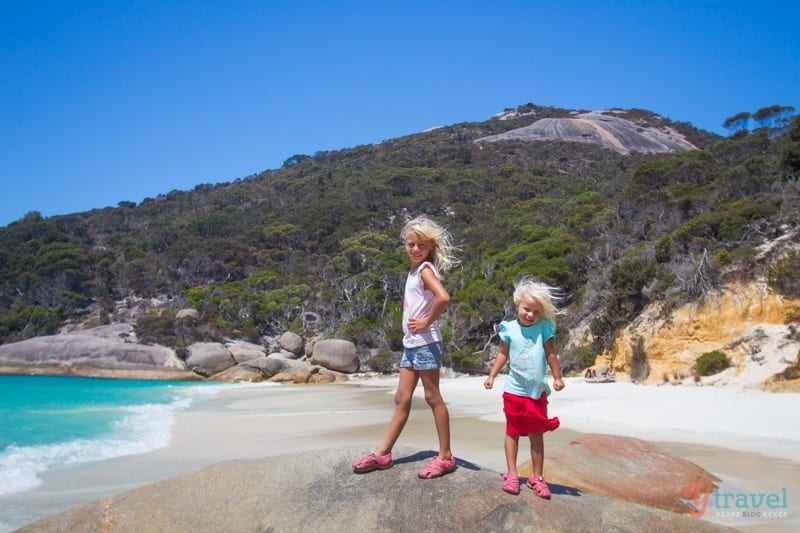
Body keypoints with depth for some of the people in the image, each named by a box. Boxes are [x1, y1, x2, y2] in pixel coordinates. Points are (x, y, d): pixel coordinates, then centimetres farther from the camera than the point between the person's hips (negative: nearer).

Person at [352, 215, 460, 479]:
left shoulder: (425, 269, -13)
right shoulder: (414, 270, 14)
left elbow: (443, 298, -31)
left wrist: (427, 322, -19)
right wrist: (423, 319, 7)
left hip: (425, 342, -9)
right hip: (410, 342, 9)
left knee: (433, 397, 0)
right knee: (402, 398, 12)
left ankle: (445, 456, 11)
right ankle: (382, 453, 19)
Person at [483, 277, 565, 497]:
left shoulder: (544, 329, -4)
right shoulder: (509, 328, -3)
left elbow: (551, 354, 3)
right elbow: (502, 354, 5)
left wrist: (557, 377, 3)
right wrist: (492, 376, 0)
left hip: (537, 392, 0)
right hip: (514, 390, 0)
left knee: (536, 435, 8)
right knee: (512, 432, 8)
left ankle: (537, 477, 18)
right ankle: (512, 474, 17)